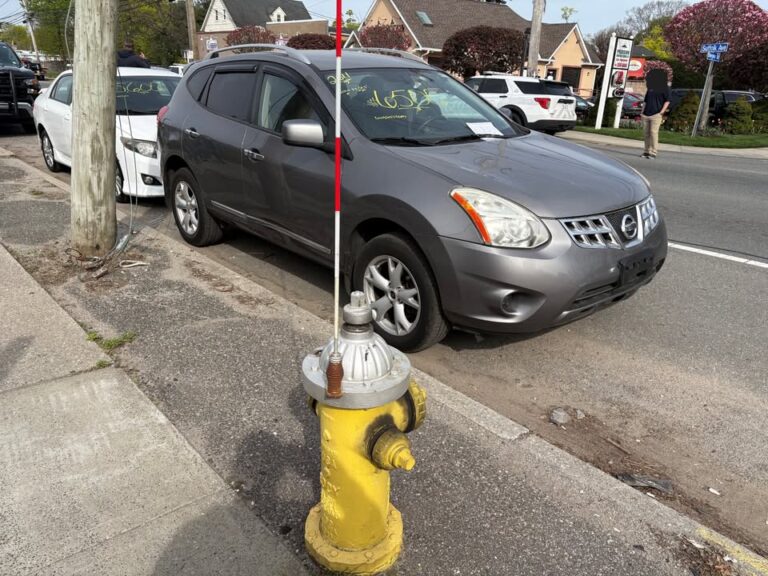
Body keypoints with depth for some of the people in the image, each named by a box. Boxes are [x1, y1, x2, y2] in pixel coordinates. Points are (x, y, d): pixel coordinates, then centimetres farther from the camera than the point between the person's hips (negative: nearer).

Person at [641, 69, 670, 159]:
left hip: (656, 115, -6)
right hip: (646, 115, 6)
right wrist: (642, 112, 15)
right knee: (646, 133, 4)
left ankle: (653, 152, -13)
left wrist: (662, 112, -10)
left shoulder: (664, 89, 3)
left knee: (653, 132, -13)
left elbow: (667, 101, -1)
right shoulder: (650, 89, 20)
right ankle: (647, 151, 9)